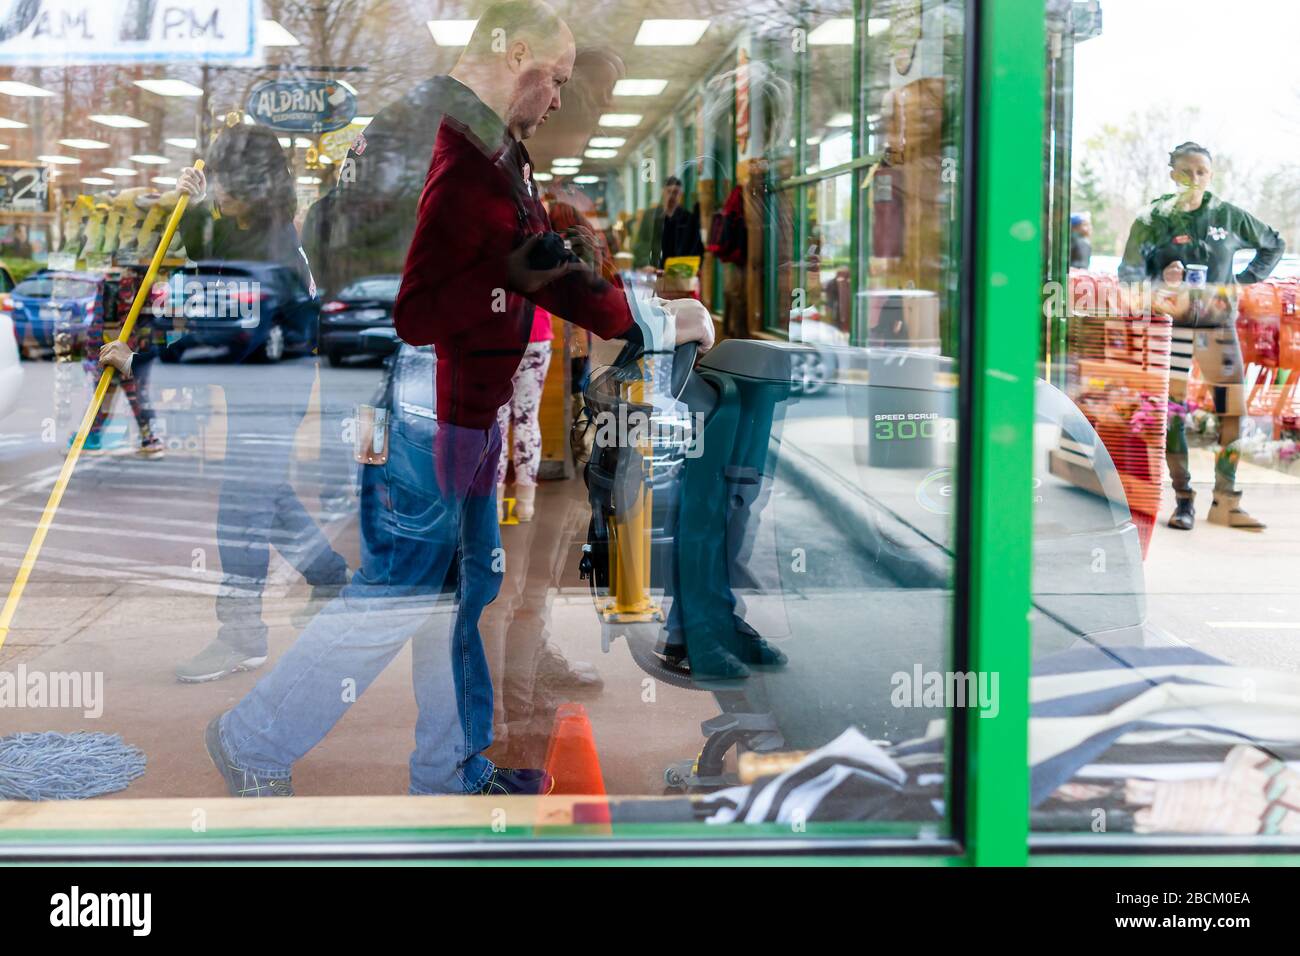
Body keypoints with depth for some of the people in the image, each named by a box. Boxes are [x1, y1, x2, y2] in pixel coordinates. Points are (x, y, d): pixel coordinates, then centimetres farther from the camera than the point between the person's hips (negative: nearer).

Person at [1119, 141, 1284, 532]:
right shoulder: (1153, 218, -1)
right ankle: (1183, 501, 8)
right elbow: (1129, 274, -2)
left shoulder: (1229, 216, 5)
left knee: (1233, 412, -1)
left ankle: (1226, 502, 9)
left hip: (1219, 327, 2)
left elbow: (1274, 245, 20)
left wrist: (1244, 280, 8)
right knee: (1171, 414, -3)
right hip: (1172, 327, -2)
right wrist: (1162, 281, -20)